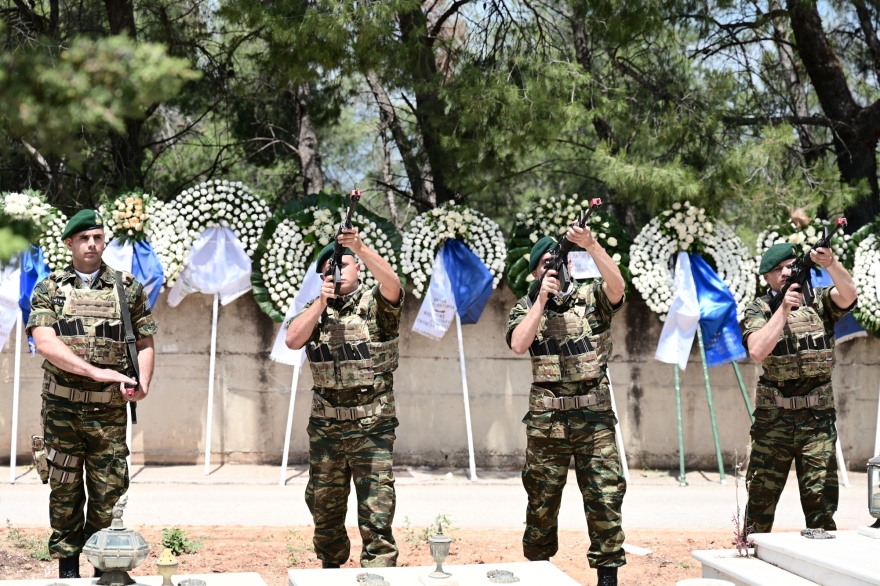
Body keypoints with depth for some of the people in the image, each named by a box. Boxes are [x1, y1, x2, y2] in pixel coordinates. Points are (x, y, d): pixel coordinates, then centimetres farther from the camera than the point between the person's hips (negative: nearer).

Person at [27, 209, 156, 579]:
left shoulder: (128, 288, 6)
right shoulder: (49, 289, 3)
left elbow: (145, 342, 10)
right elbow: (45, 343, -11)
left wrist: (143, 383, -10)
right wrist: (96, 371, -22)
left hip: (109, 411, 0)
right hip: (61, 409, 0)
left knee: (110, 492, 2)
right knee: (65, 490, 7)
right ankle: (68, 568, 18)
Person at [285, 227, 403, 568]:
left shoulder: (375, 305, -1)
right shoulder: (315, 309, 10)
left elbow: (392, 283, -23)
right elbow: (292, 341, -6)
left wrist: (361, 249, -34)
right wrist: (321, 303, -15)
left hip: (372, 428, -4)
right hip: (325, 428, 4)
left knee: (377, 512, -7)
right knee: (324, 511, 15)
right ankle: (330, 570, 32)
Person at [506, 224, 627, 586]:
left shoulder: (591, 297, 6)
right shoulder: (526, 307, 8)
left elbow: (617, 287, -16)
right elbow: (518, 345, -10)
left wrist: (591, 246, -26)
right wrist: (543, 298, -11)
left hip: (595, 417, -1)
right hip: (546, 420, 1)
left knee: (606, 498, -4)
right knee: (542, 502, 9)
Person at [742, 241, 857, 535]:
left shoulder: (820, 301, 5)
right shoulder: (758, 310, 1)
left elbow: (849, 295, -18)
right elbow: (757, 351, -17)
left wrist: (830, 263, -34)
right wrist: (783, 309, -22)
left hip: (818, 420, 1)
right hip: (774, 420, -1)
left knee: (821, 499, 2)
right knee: (760, 499, 5)